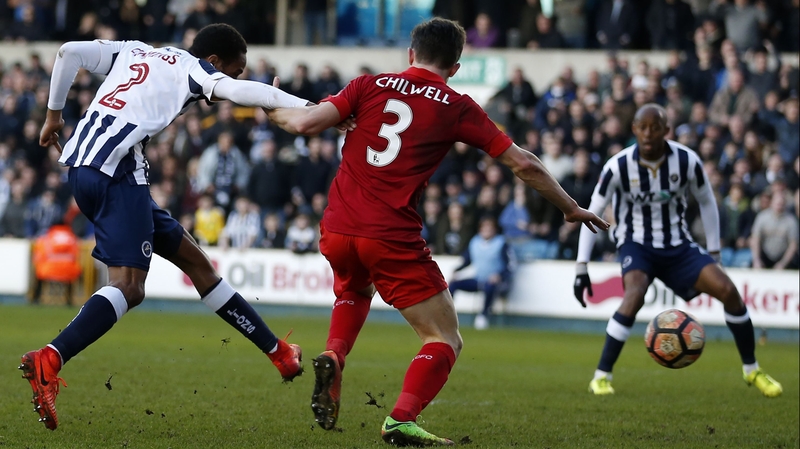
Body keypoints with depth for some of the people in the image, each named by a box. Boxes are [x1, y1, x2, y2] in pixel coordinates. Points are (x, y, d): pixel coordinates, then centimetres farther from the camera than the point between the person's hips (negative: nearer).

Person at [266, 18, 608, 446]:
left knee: (354, 289, 38)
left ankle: (333, 357, 12)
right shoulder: (457, 108, 4)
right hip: (393, 239, -4)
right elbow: (523, 163, 7)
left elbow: (306, 123, -1)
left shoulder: (370, 85, 8)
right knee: (445, 340, 7)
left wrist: (274, 111, 22)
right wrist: (571, 208, 20)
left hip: (337, 229, 4)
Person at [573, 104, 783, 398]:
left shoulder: (687, 161, -12)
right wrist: (581, 268, -11)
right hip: (636, 244, -3)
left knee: (727, 289, -14)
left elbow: (707, 203, 6)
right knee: (635, 295, -33)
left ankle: (752, 370, 5)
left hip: (677, 245, 3)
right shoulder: (618, 166, -17)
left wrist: (714, 255, 6)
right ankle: (601, 376, -23)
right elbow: (592, 215, -8)